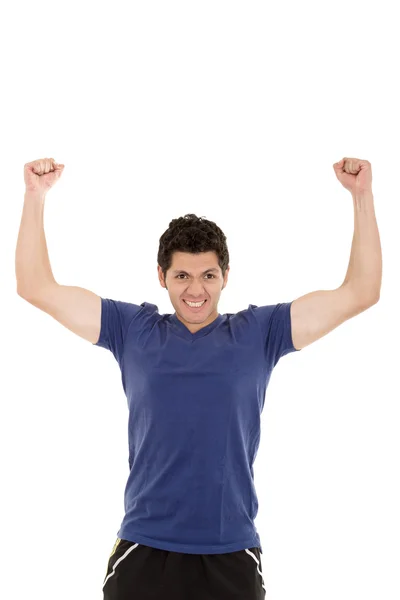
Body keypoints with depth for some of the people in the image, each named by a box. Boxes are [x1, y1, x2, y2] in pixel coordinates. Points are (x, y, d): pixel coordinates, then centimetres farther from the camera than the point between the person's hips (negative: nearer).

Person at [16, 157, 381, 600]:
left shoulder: (260, 332, 4)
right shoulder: (132, 330, 5)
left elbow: (358, 294, 4)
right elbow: (37, 288, 6)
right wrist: (36, 196, 0)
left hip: (231, 555, 0)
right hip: (144, 551, 0)